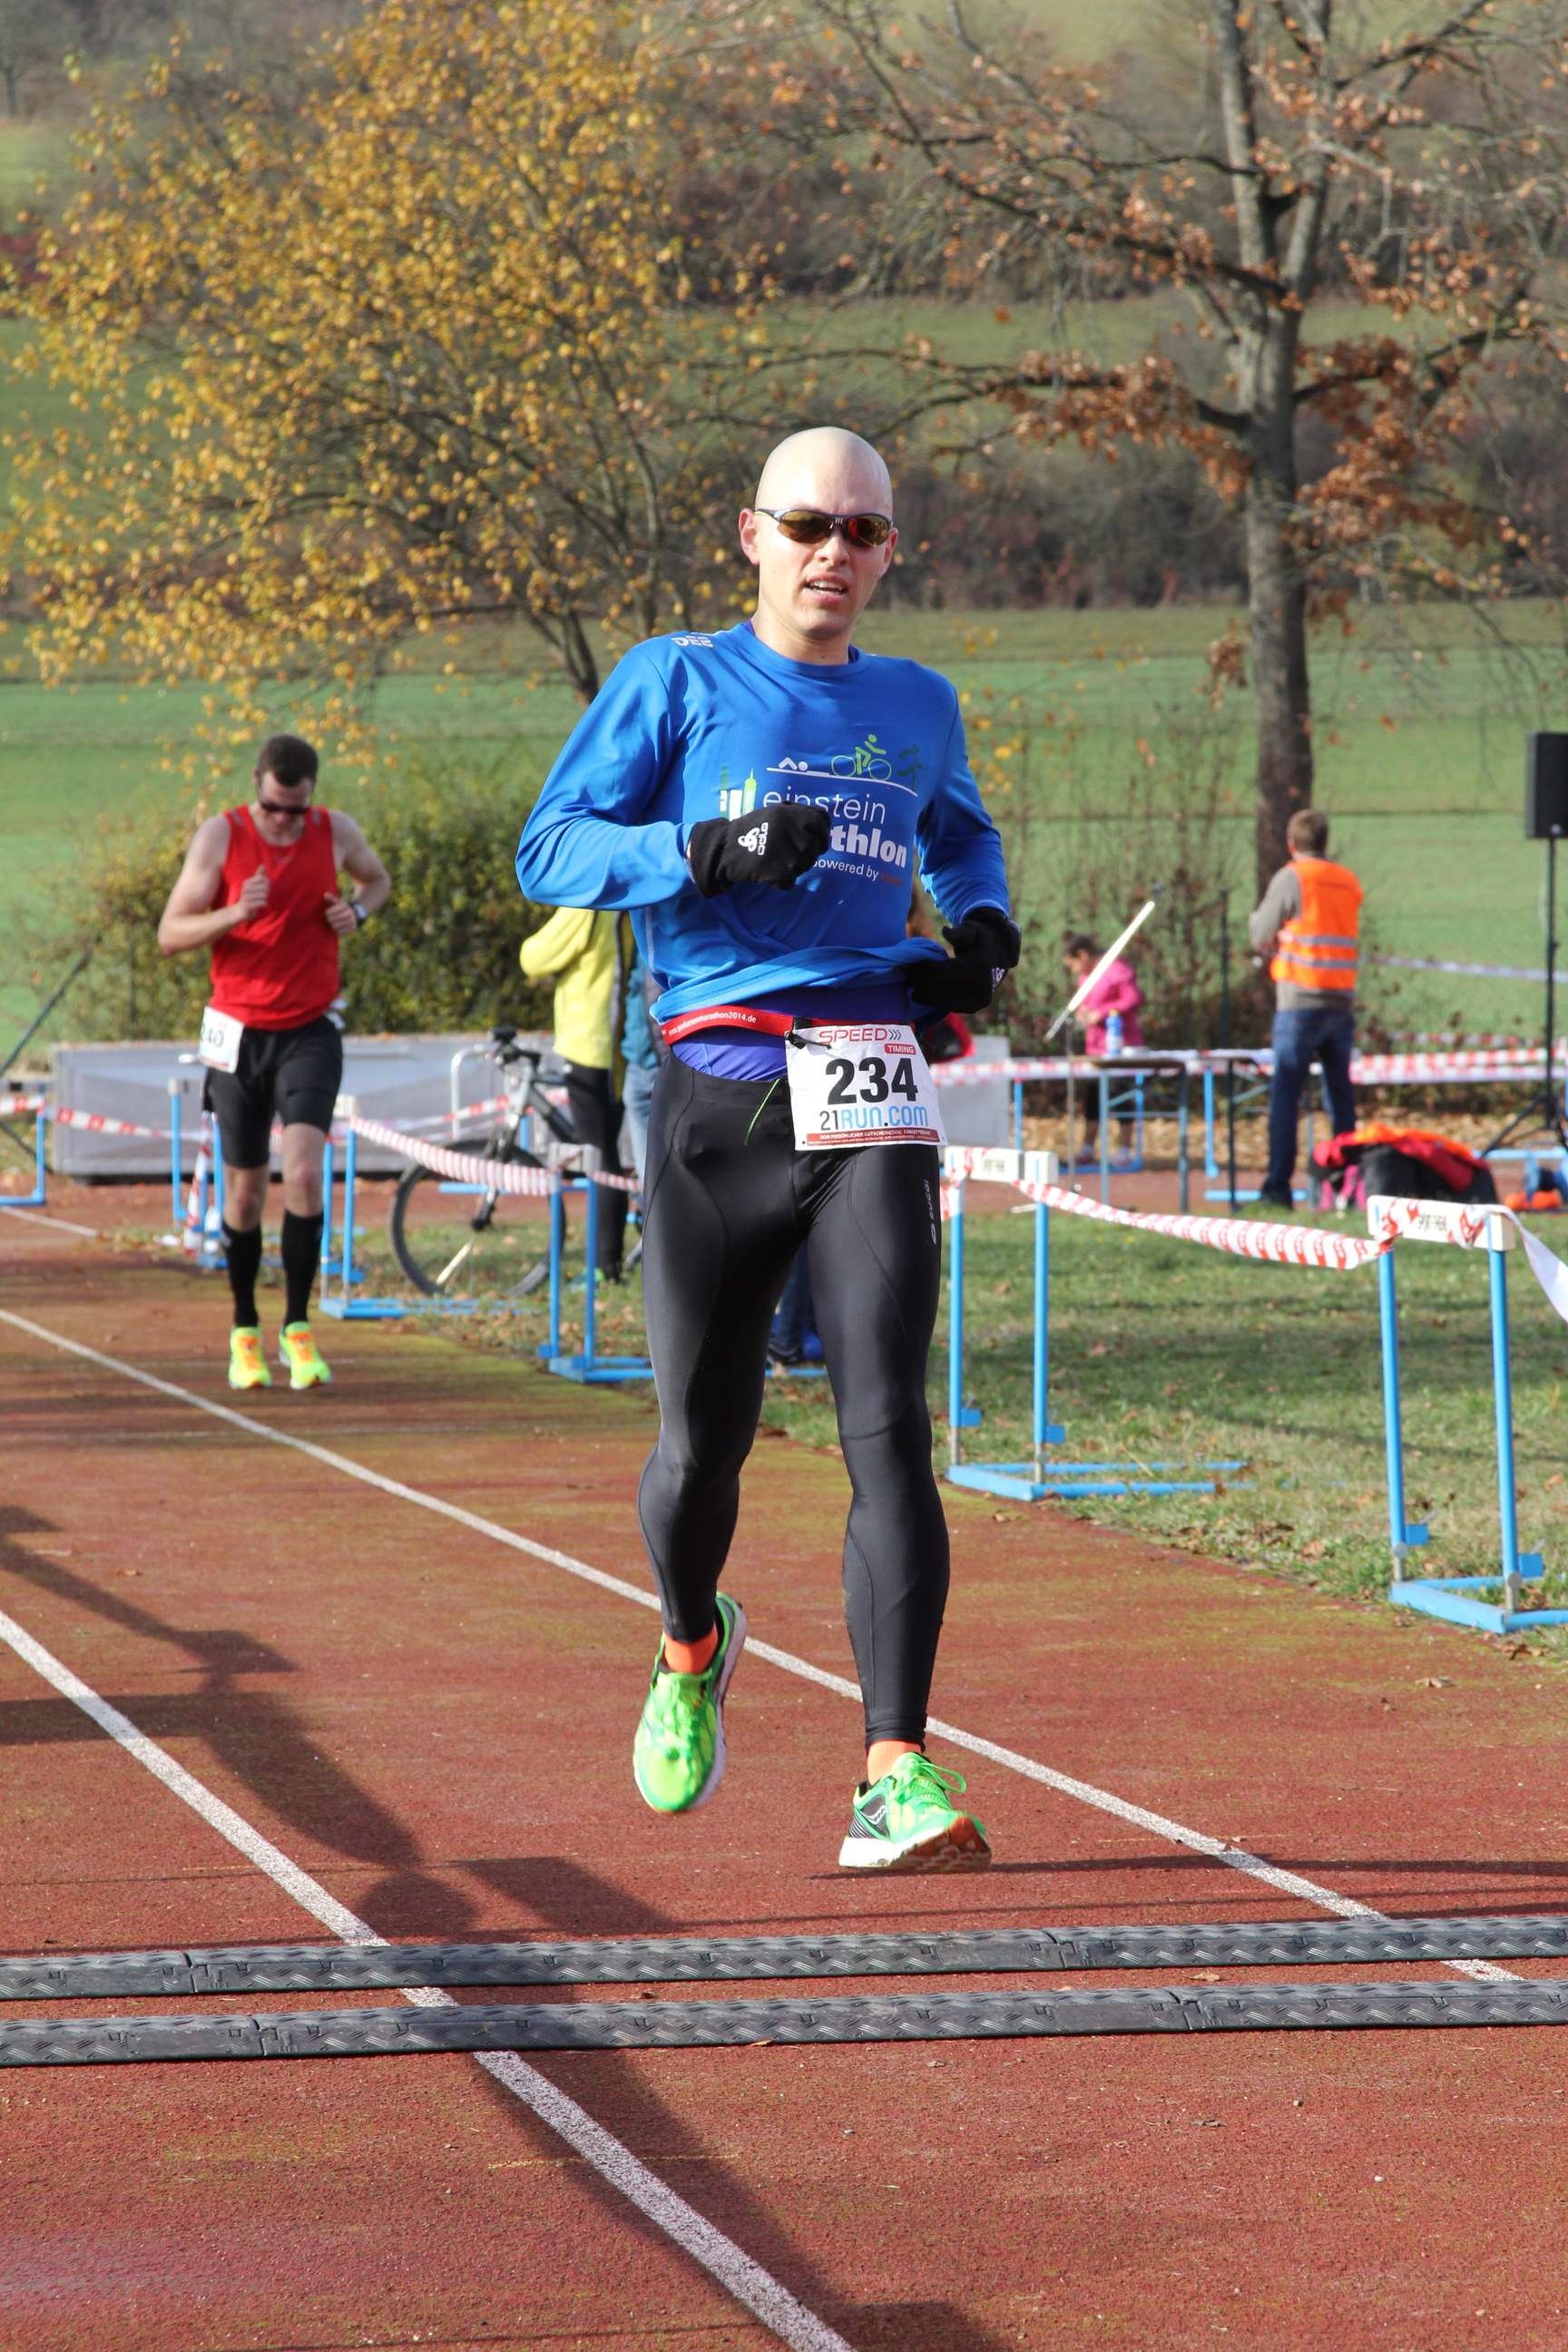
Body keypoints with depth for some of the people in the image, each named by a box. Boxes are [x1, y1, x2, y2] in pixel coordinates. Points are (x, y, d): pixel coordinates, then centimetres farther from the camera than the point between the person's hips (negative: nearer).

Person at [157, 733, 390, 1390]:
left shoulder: (336, 832, -2)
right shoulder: (220, 836, -8)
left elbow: (378, 879, 21)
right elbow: (170, 934, -8)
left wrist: (356, 909, -3)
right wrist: (235, 914, -26)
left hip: (309, 1033, 0)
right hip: (239, 1033, 0)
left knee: (303, 1174, -17)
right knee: (245, 1191, 6)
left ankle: (298, 1328, -7)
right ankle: (244, 1332, 23)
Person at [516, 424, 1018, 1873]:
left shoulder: (918, 707, 16)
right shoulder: (678, 682, 5)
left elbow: (963, 833, 36)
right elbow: (551, 850, -1)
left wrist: (985, 931, 15)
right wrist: (710, 848, -16)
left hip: (871, 1101, 1)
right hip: (718, 1098, -1)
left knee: (887, 1425, -15)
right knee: (703, 1443, 3)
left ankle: (896, 1781, -21)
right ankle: (692, 1651, 37)